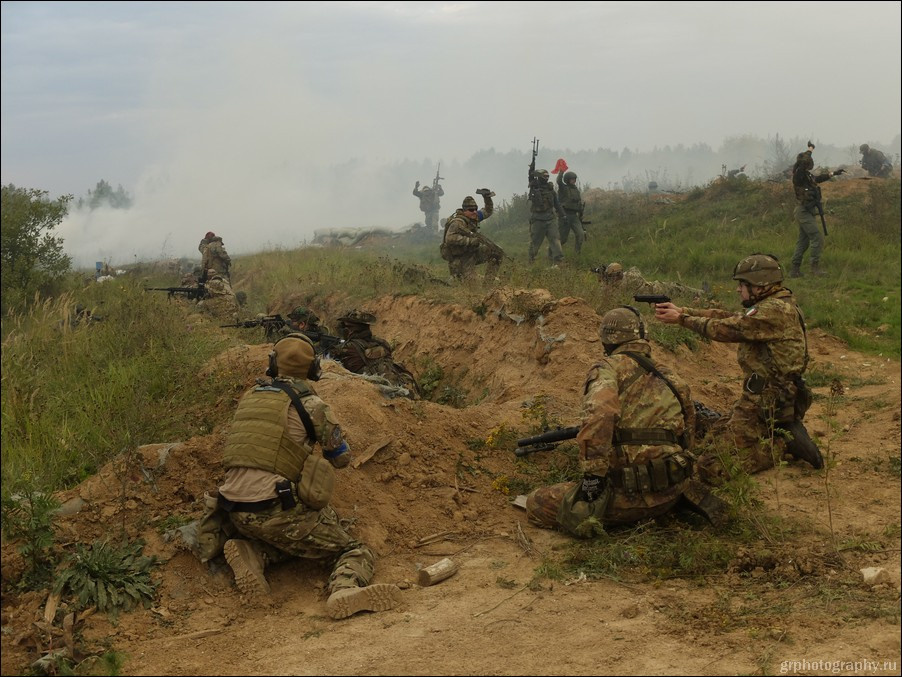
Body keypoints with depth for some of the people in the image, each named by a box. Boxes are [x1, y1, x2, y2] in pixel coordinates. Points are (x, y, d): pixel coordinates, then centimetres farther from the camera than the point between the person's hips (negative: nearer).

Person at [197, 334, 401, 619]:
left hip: (235, 514, 6)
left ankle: (251, 554, 1)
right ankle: (346, 589, -30)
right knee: (356, 552, 4)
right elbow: (342, 457, 11)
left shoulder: (250, 396, 16)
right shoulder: (310, 403, 0)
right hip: (275, 509, -6)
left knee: (287, 540, 33)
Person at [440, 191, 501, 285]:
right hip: (459, 259, -8)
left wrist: (487, 198, 4)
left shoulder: (474, 217, 3)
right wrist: (470, 240, -39)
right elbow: (450, 238, -39)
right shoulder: (458, 222, -23)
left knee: (496, 252, -1)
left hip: (471, 253, 8)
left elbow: (488, 211, 21)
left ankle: (488, 283, 2)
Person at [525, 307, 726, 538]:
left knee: (537, 504, 0)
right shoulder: (668, 375, 14)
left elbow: (599, 413, -26)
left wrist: (592, 475, -23)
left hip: (633, 493, -7)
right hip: (672, 491, 7)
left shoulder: (609, 367, -6)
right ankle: (688, 496, 13)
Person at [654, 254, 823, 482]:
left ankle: (785, 442, -5)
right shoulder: (777, 305, 12)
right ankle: (785, 433, 12)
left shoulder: (774, 310, -19)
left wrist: (682, 319, -3)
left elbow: (724, 329, -15)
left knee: (713, 467, -10)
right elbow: (729, 317, 12)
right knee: (717, 431, 24)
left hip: (767, 402, -10)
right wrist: (682, 310, 7)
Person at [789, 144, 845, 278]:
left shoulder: (808, 175, 13)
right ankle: (815, 267, -8)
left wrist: (833, 173, 39)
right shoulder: (799, 175, -14)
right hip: (805, 212, -10)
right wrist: (810, 149, -13)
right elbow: (802, 163, -29)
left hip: (807, 212, 10)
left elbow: (818, 178, 33)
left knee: (803, 241, 11)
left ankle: (795, 270, 13)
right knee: (817, 238, -11)